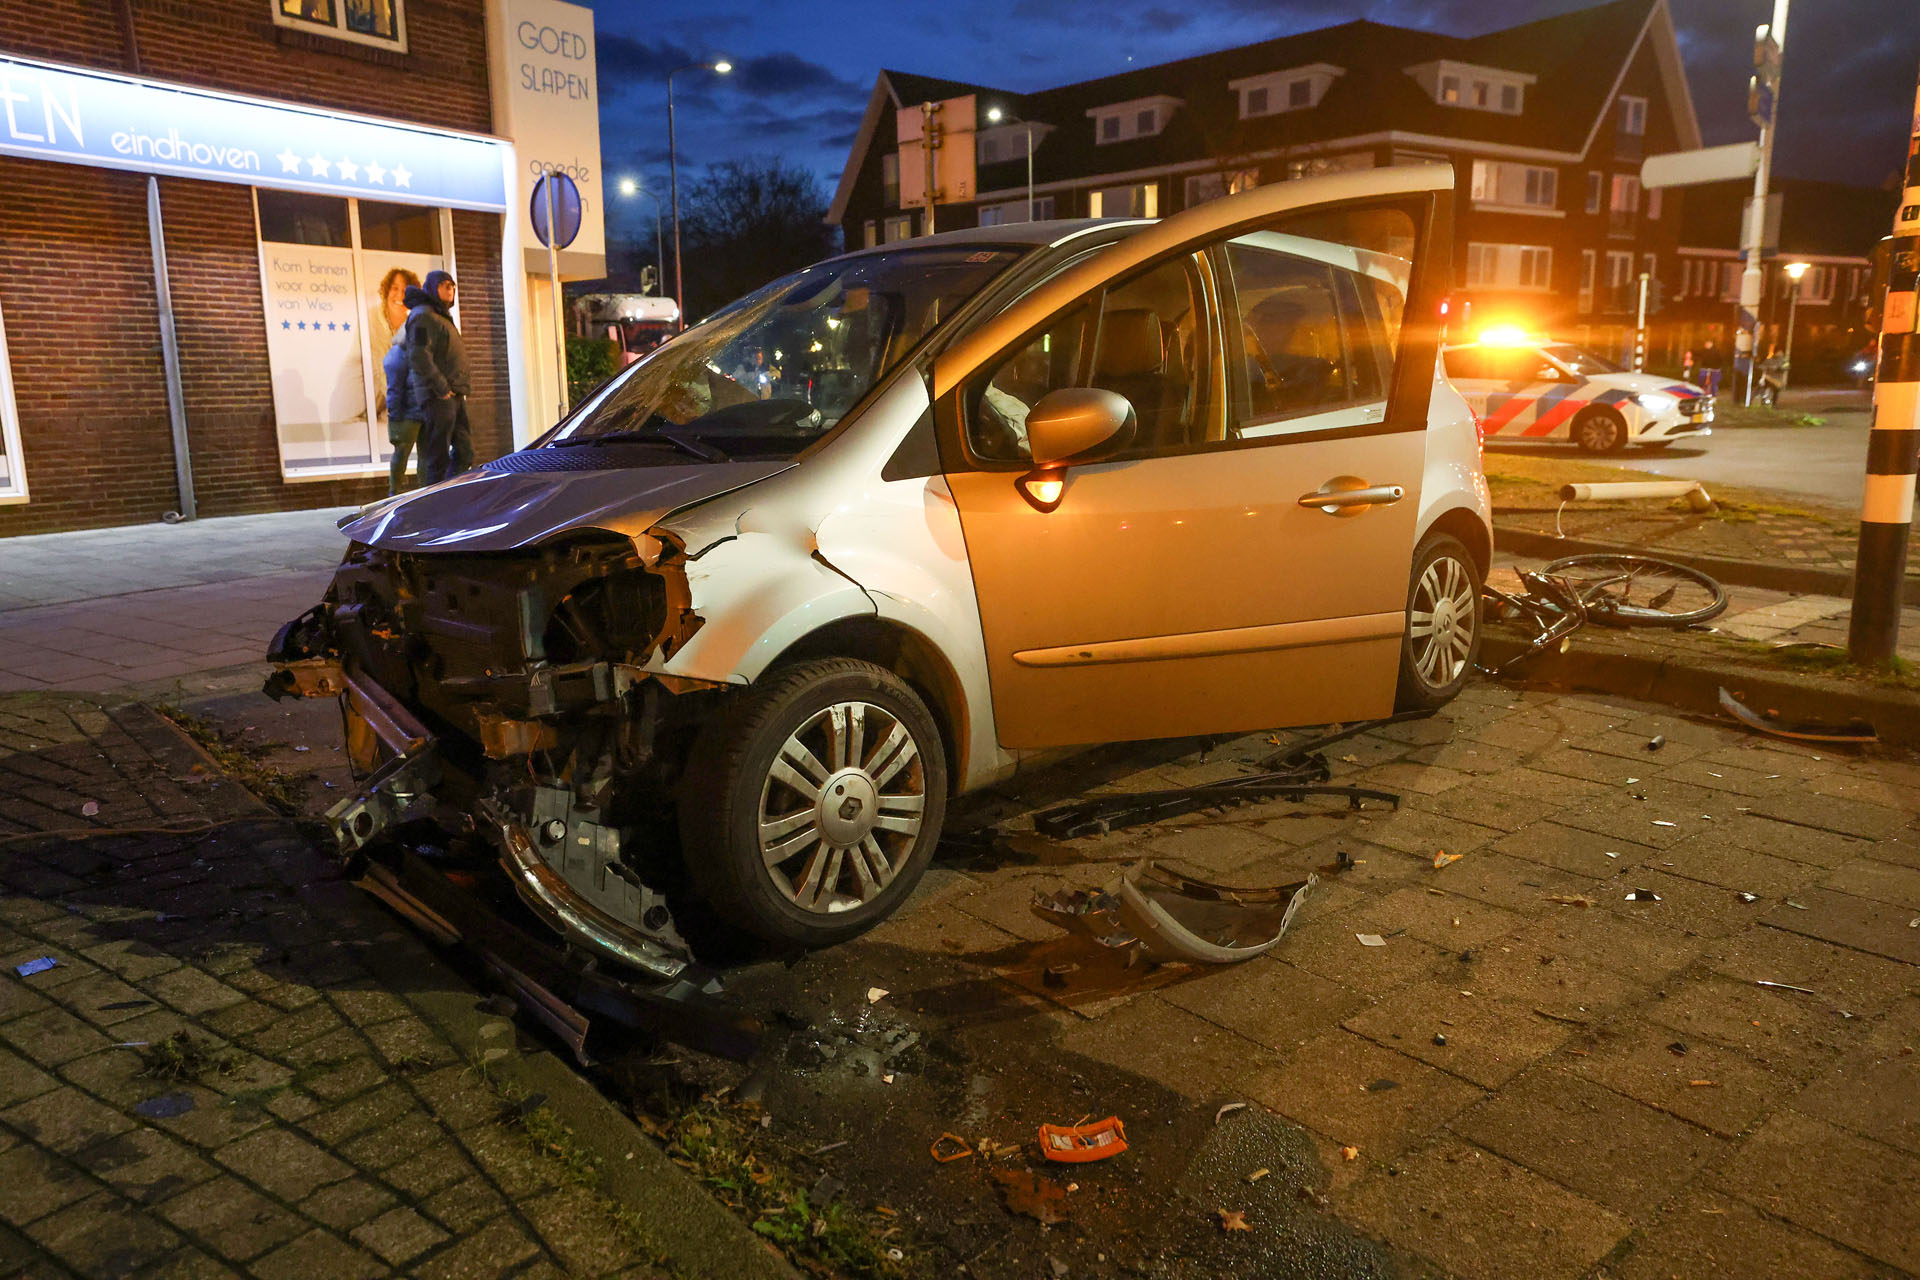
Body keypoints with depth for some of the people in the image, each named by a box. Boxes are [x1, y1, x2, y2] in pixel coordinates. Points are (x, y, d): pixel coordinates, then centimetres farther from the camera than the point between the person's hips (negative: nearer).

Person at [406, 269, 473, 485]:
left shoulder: (441, 316, 23)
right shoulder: (423, 315, -8)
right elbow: (419, 357, -19)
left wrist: (461, 387, 16)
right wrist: (442, 388, -19)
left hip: (455, 395, 10)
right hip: (438, 397, -10)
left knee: (464, 452, 10)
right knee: (438, 456, -7)